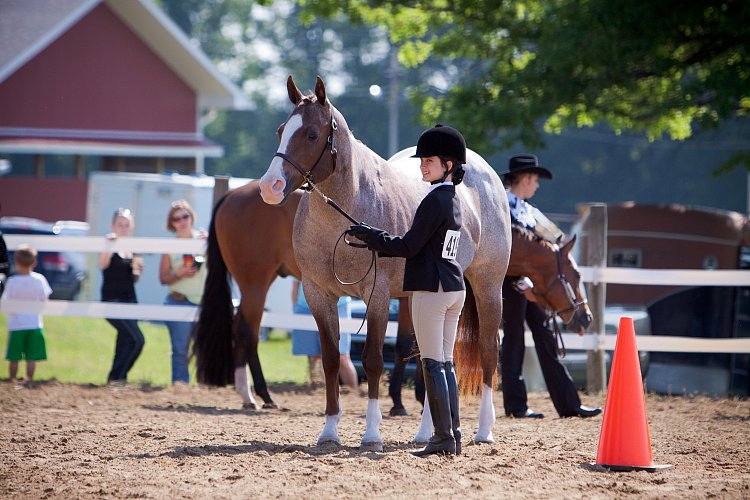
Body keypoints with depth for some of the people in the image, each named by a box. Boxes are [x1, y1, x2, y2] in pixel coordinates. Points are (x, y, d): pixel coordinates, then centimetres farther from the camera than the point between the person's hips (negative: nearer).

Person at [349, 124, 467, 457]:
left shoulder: (434, 200, -14)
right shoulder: (453, 200, 15)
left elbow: (409, 247, -16)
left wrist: (371, 235, -5)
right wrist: (377, 242, 15)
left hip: (431, 289, -9)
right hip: (455, 289, 9)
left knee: (432, 364, -7)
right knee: (446, 364, 12)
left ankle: (444, 438, -8)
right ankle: (453, 436, 13)